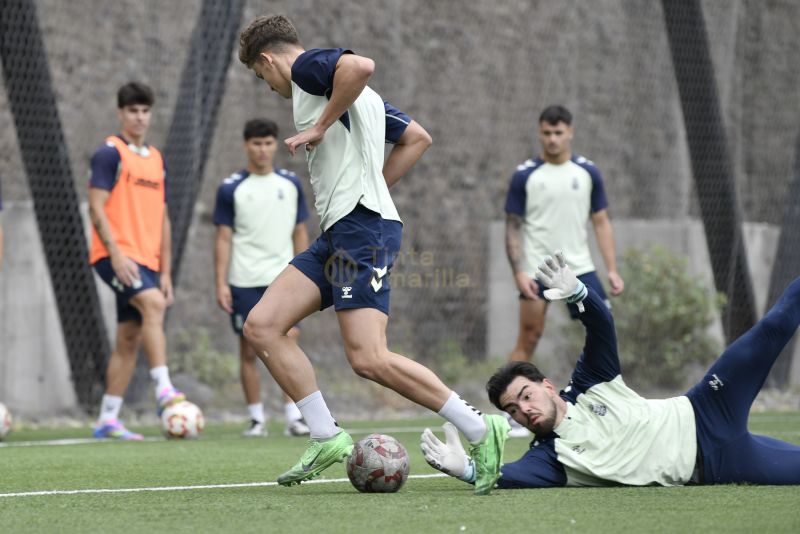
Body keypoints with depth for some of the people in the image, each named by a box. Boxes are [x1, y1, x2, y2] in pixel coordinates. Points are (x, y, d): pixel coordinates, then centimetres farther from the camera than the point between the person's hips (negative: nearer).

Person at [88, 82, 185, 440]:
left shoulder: (156, 159, 18)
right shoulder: (109, 154, -3)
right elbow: (97, 208, -11)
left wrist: (165, 272, 14)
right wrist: (116, 254, -20)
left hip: (146, 261, 7)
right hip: (116, 255, -7)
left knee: (129, 339, 5)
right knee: (153, 304, -29)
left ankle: (108, 420, 9)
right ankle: (164, 390, -36)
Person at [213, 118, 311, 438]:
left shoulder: (290, 184, 8)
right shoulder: (231, 189, 0)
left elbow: (300, 233, 13)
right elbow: (224, 238, 0)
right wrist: (221, 284, -7)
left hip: (283, 279, 1)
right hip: (245, 282, -1)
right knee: (249, 350, 2)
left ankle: (293, 418, -8)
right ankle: (257, 420, 10)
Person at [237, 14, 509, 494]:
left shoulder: (307, 66, -2)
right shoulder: (359, 96, 26)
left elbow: (360, 65, -25)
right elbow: (419, 138, 32)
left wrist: (320, 126, -15)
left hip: (362, 226, -10)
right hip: (338, 232, 10)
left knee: (369, 358, -18)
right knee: (262, 325, 2)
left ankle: (481, 432, -12)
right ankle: (327, 438, -1)